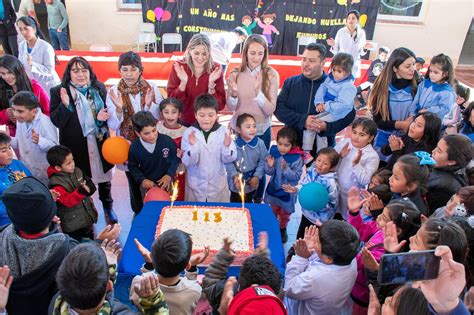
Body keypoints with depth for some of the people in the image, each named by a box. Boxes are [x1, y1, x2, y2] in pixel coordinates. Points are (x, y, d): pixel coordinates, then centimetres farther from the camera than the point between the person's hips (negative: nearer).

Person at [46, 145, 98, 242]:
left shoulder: (77, 171, -2)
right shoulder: (56, 183, -22)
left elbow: (90, 185, 5)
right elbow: (67, 201, -29)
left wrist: (89, 188, -18)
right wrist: (80, 191, -41)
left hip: (88, 217, 6)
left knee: (91, 244, 24)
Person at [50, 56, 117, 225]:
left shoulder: (99, 88, 0)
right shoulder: (59, 91, -7)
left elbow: (107, 111, 11)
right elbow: (56, 121, -9)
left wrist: (103, 116, -13)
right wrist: (65, 105, -26)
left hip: (100, 143, 3)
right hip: (75, 146, -2)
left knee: (104, 176, 18)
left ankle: (108, 207, 41)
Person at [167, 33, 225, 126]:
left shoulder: (216, 69, -9)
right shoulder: (178, 67, -9)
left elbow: (220, 105, -11)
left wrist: (211, 84, -24)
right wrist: (183, 82, -24)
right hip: (183, 122, 0)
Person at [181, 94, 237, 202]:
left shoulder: (223, 131, -9)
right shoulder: (189, 132, -11)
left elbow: (228, 159, -7)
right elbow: (187, 162, -14)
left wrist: (227, 146, -26)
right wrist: (193, 146, -31)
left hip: (218, 184, 1)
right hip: (195, 184, 0)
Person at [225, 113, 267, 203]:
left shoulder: (260, 143, -14)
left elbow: (262, 162, -7)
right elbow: (228, 162, -15)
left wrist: (257, 176, -14)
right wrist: (234, 175, -24)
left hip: (252, 183, 2)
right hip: (236, 183, -2)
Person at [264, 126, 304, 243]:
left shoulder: (297, 158, -24)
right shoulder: (273, 151, -15)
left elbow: (296, 176, -25)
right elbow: (269, 172, -9)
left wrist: (286, 169, -38)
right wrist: (269, 166, -30)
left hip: (287, 192, -2)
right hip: (274, 188, 3)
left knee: (285, 213, 23)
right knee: (273, 211, 26)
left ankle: (282, 229, 49)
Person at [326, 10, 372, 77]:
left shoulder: (361, 33, 2)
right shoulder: (341, 32, -3)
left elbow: (361, 53, 6)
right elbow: (335, 51, -1)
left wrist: (365, 48, -14)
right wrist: (333, 45, -20)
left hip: (354, 66, 1)